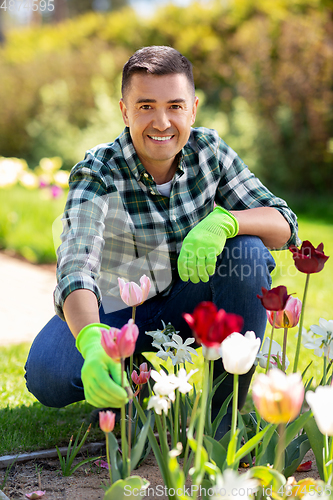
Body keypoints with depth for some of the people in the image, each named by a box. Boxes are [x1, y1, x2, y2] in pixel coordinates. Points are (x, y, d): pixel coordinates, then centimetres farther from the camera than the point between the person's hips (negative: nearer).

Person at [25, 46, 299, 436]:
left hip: (187, 302, 3)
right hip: (116, 312, -2)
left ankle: (227, 406, -13)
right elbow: (76, 268, -39)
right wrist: (92, 343, -60)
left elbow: (284, 227, -16)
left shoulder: (208, 151, -13)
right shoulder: (96, 174, -24)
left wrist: (223, 221, -39)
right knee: (47, 375, -30)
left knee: (247, 251, -27)